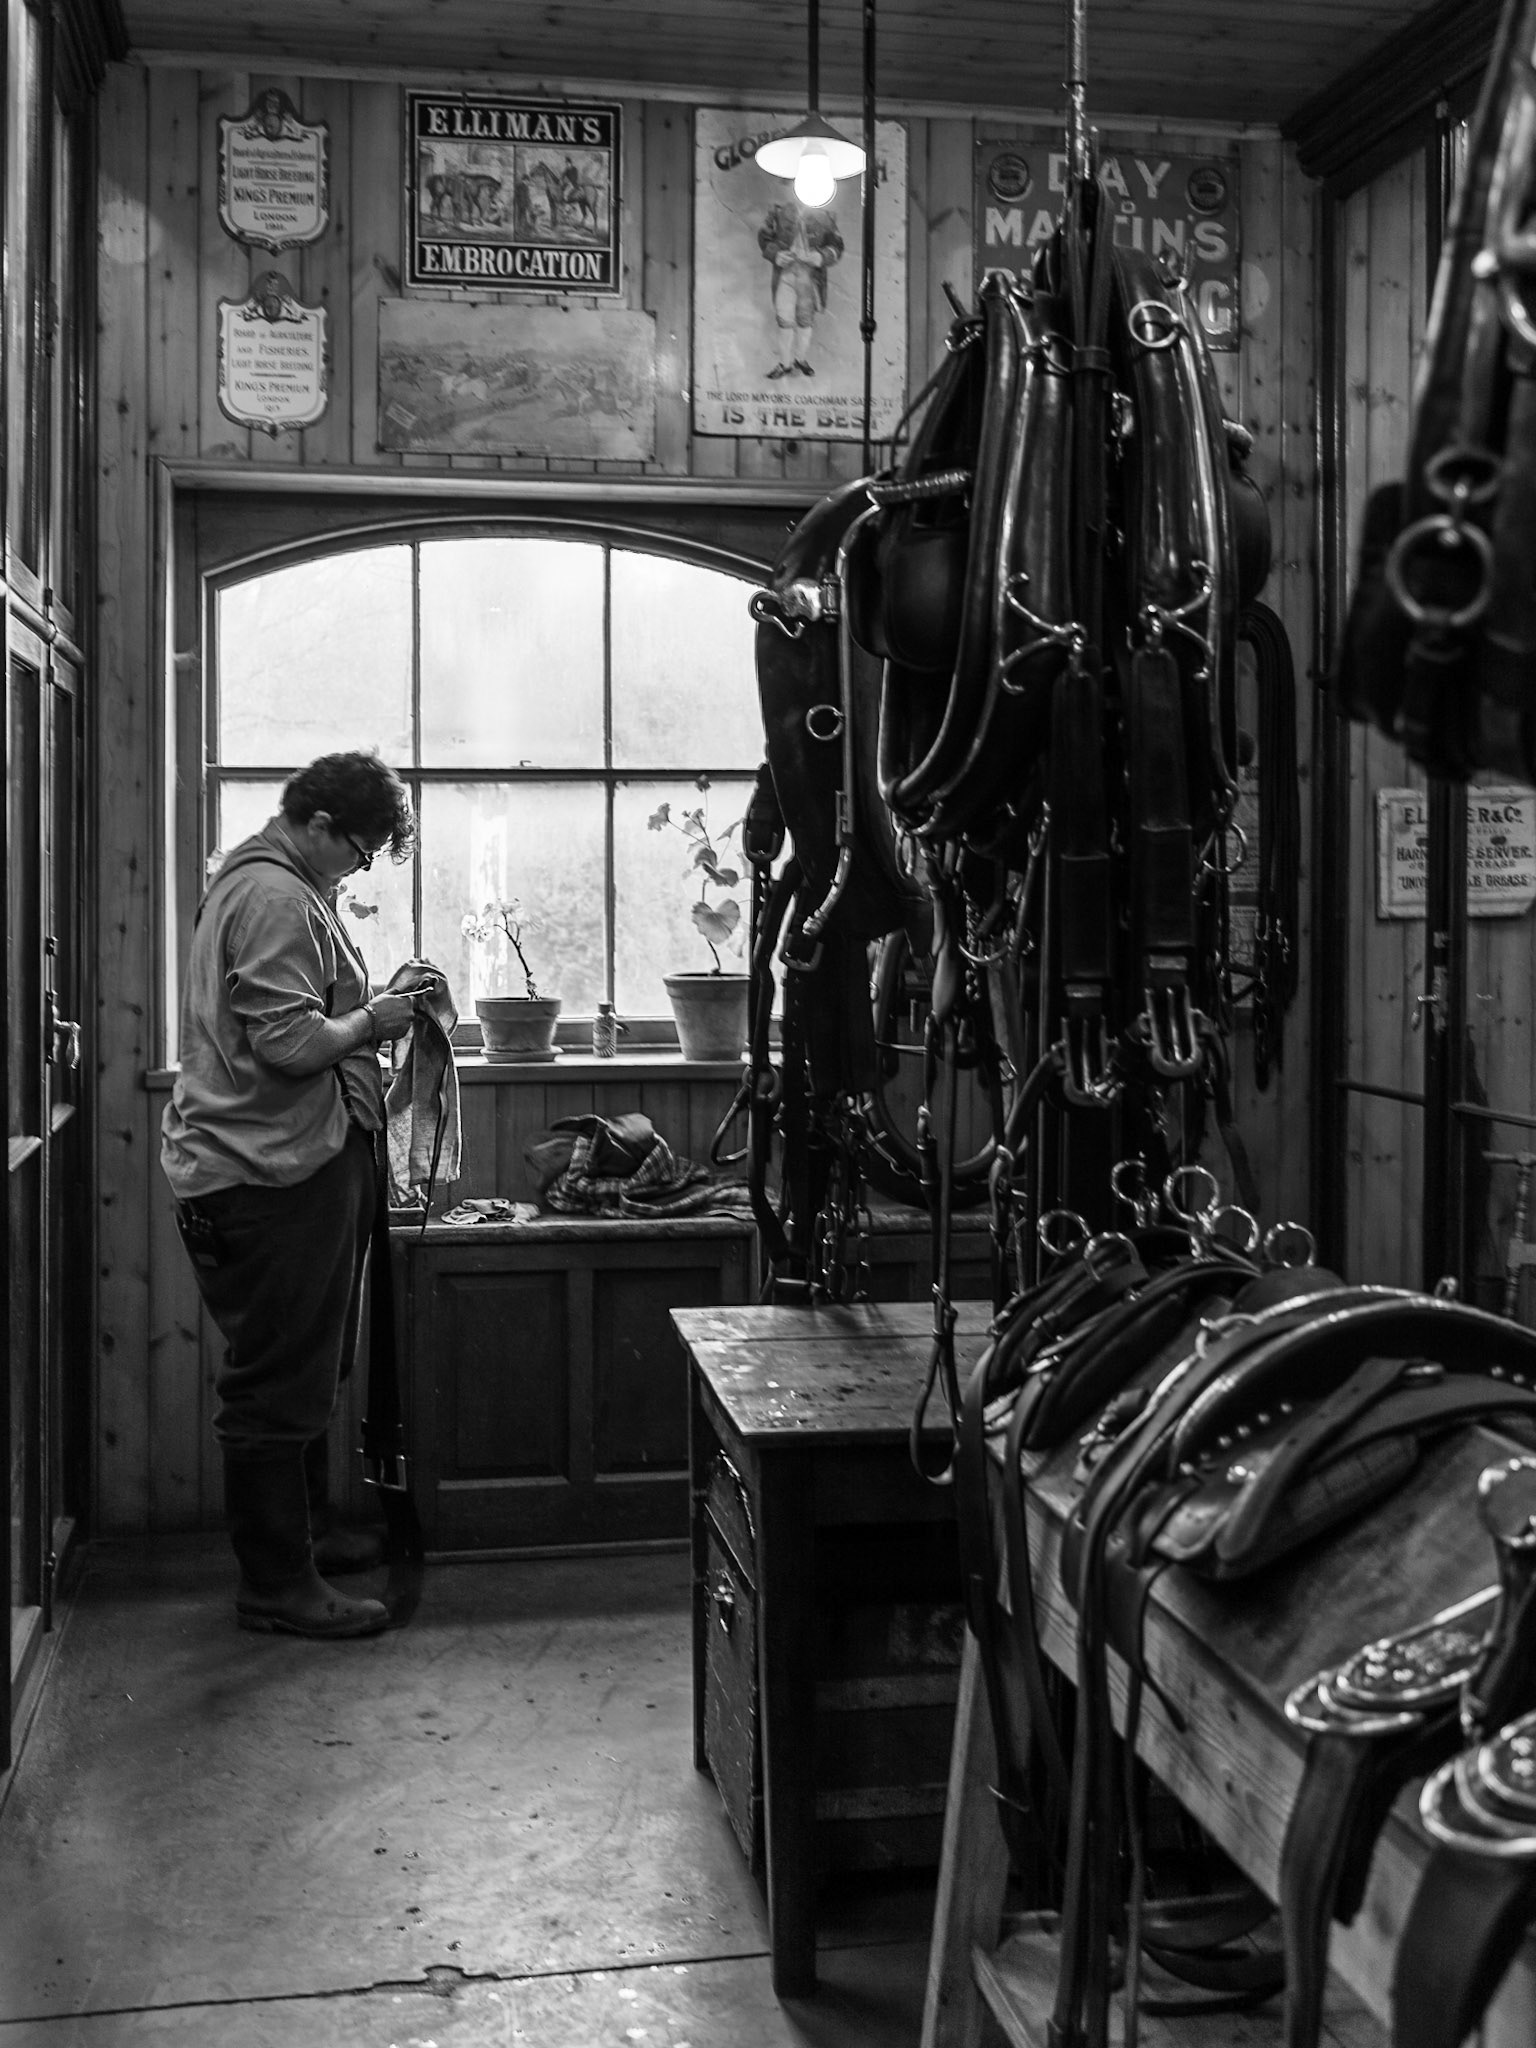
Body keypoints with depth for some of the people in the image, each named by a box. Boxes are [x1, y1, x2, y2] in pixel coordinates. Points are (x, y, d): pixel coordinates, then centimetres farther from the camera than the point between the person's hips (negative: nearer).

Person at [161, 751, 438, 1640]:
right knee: (279, 1385, -3)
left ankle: (302, 1535, 33)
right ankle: (278, 1585, 6)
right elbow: (291, 1044, -25)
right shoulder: (276, 900, -17)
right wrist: (373, 1020, -10)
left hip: (294, 1165, 11)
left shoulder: (268, 885, 18)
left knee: (304, 1369, 20)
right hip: (272, 1174, -11)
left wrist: (376, 1000, 9)